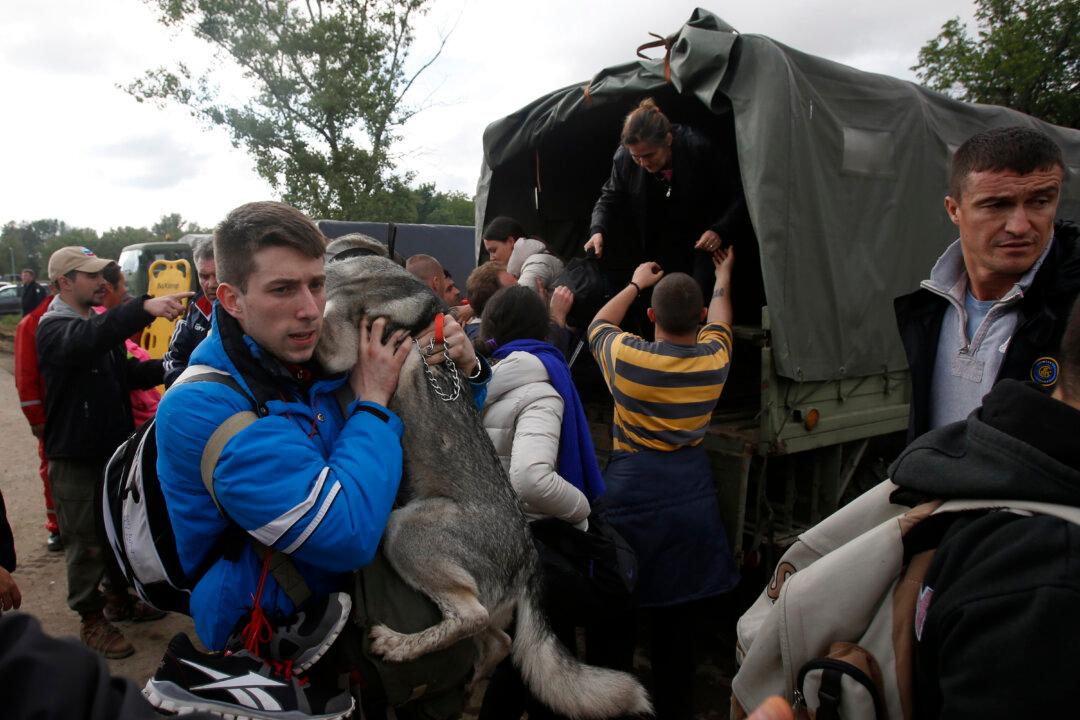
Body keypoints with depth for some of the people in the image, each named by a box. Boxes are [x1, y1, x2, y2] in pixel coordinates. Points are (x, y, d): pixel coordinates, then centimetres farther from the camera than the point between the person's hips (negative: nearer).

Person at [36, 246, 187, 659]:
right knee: (86, 542, 4)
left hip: (115, 448, 8)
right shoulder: (54, 329, -17)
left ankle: (119, 598, 37)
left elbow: (127, 373, 11)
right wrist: (145, 308, -56)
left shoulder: (100, 323, 10)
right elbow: (87, 340, -41)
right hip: (76, 458, -8)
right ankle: (91, 620, 20)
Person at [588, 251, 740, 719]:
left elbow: (597, 326, 12)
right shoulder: (715, 359, -5)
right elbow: (718, 320, 20)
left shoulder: (626, 355, -12)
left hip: (628, 494, -2)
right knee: (679, 628, 13)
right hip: (690, 499, 3)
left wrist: (635, 284, 26)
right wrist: (723, 277, 39)